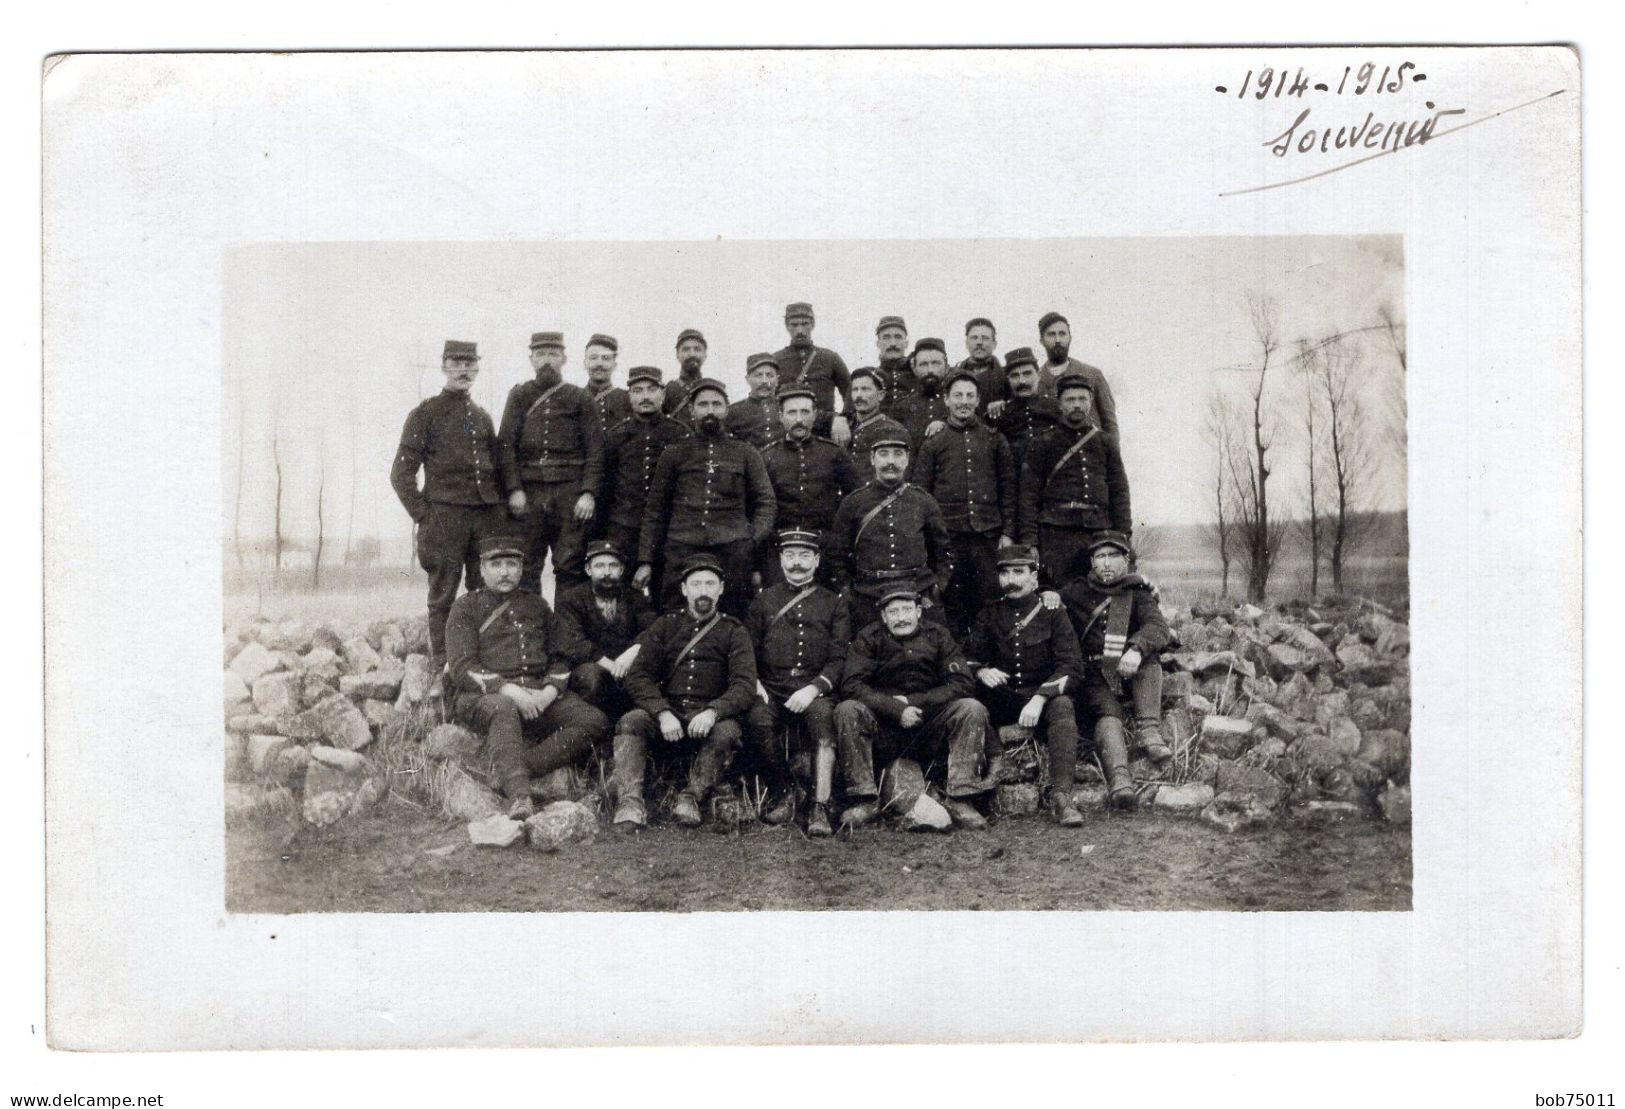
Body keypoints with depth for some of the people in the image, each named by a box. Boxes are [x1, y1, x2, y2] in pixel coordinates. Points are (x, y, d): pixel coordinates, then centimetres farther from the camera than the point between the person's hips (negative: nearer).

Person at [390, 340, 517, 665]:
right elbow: (401, 473, 0)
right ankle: (440, 670, 5)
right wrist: (422, 515, -6)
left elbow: (501, 459, 21)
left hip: (488, 516, 5)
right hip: (444, 517, -4)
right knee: (442, 598, 0)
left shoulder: (483, 417, 17)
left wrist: (513, 489, 1)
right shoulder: (425, 414, 2)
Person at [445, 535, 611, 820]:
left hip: (538, 692, 4)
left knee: (595, 722, -20)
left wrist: (549, 692, -6)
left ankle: (513, 772, -32)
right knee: (504, 710, -41)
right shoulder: (466, 607, 8)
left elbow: (559, 658, 17)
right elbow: (462, 667, -5)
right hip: (482, 694, -4)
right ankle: (518, 796, -54)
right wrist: (509, 690, -20)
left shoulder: (537, 606, 21)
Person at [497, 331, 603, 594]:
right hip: (529, 492, 1)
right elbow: (506, 445, 6)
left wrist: (588, 493, -8)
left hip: (571, 493, -1)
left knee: (570, 568, -3)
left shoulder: (580, 398, 8)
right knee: (524, 569, 0)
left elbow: (595, 450, 3)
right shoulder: (519, 396, 12)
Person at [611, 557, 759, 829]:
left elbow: (745, 686, -3)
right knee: (630, 722, -27)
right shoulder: (664, 626, 15)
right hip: (666, 715, 2)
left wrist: (712, 712, -24)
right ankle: (630, 804, -35)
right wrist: (663, 713, -16)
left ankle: (691, 797, -25)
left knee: (727, 732, -34)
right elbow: (638, 676, 3)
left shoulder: (734, 632, 10)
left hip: (711, 718, -2)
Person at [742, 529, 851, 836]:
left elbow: (840, 658, 4)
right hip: (771, 690, 1)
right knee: (757, 719, -32)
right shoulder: (764, 600, 18)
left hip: (816, 691, -1)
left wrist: (814, 688, -13)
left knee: (823, 718, -35)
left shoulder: (834, 603, 13)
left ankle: (820, 808, -36)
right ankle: (784, 795, -13)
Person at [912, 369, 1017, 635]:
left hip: (988, 536, 1)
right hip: (947, 538, -1)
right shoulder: (933, 443, 8)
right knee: (951, 606, 1)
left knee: (988, 603, -1)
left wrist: (1008, 533, 2)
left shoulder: (994, 440, 11)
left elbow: (1008, 489, 10)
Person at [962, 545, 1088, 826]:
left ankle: (1061, 797, -41)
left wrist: (1039, 699, -24)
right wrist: (982, 672, -19)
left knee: (1063, 706, -35)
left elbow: (1072, 668, -8)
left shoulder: (1052, 613, 1)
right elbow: (968, 658, 6)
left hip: (1044, 697, -2)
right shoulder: (989, 615, 10)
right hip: (1001, 700, 2)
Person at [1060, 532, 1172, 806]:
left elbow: (1158, 627, -6)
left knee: (1148, 654, -29)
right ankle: (1119, 780, -52)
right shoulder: (1077, 593, 19)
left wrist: (1136, 650, -29)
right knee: (1107, 712, -30)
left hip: (1130, 673, 1)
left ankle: (1150, 732, -35)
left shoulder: (1137, 593, 13)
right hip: (1094, 676, -1)